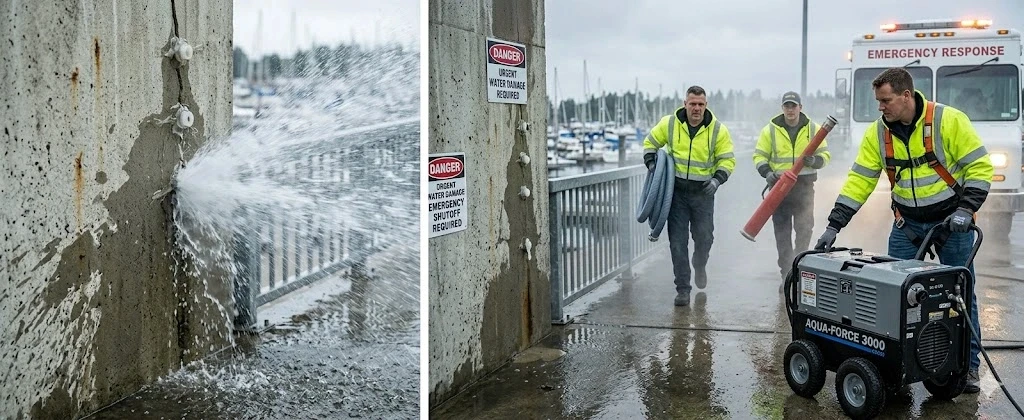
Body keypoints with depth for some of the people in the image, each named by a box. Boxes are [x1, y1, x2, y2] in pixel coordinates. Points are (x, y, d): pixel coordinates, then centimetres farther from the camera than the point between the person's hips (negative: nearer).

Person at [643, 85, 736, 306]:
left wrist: (718, 179, -16)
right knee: (677, 241, 0)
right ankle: (683, 289, 9)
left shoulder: (718, 130, -4)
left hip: (703, 192, 0)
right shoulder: (669, 123, -3)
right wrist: (651, 163, -3)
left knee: (704, 237, 6)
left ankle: (700, 266, 41)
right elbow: (650, 142, 12)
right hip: (676, 191, 0)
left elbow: (727, 159, 1)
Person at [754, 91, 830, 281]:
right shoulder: (770, 130, 1)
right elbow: (759, 156, 3)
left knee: (805, 229, 1)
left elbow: (825, 155, 7)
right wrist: (767, 173, -15)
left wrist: (814, 161, -16)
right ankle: (786, 271, 11)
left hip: (804, 186, 0)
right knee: (782, 230, 4)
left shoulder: (813, 129, 4)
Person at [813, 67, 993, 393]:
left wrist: (965, 210, -22)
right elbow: (859, 180, -5)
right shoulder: (878, 133, -5)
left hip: (951, 220, -3)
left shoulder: (949, 120, -16)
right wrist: (834, 225, -11)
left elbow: (980, 167, -12)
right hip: (907, 223, 3)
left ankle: (968, 365, 16)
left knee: (961, 294, 3)